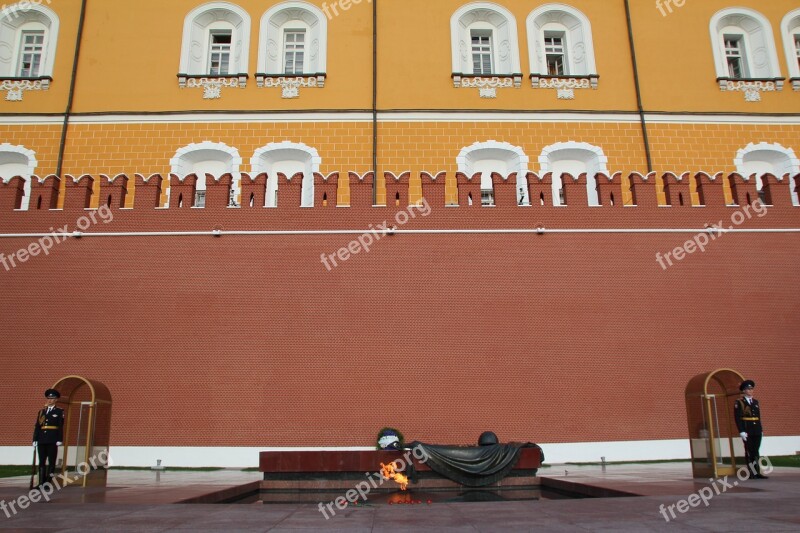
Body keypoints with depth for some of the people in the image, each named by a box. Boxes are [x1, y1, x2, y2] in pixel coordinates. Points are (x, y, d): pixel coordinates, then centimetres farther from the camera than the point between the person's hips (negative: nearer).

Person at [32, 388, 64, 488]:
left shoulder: (59, 411, 2)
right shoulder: (41, 411, 14)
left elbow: (61, 426, -3)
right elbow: (37, 426, 10)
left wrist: (59, 440, -10)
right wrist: (35, 439, 3)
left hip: (52, 440, -4)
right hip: (42, 440, 4)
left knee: (51, 461, 0)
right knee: (41, 462, 5)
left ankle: (49, 482, 3)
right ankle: (41, 483, 9)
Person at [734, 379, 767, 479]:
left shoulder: (755, 402, 15)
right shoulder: (739, 403, -4)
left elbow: (759, 417, 18)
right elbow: (738, 418, -9)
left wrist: (761, 430, 12)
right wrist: (742, 432, -15)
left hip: (757, 431, 5)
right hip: (747, 432, -5)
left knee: (756, 451, 6)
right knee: (749, 452, -1)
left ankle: (757, 472, 8)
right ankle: (751, 473, 3)